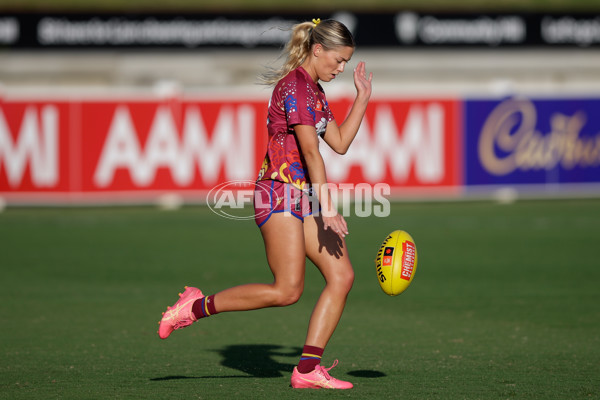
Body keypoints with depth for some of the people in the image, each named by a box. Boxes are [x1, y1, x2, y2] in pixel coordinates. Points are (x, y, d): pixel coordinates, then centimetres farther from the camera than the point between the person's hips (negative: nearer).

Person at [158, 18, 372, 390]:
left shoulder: (314, 90, 18)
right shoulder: (294, 86, -14)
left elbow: (340, 143, 20)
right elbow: (311, 152, -21)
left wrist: (363, 97, 15)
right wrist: (327, 208, -25)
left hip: (304, 195, 10)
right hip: (280, 193, -10)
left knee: (342, 275, -2)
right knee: (288, 291, -15)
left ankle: (308, 368, -3)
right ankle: (198, 306, -1)